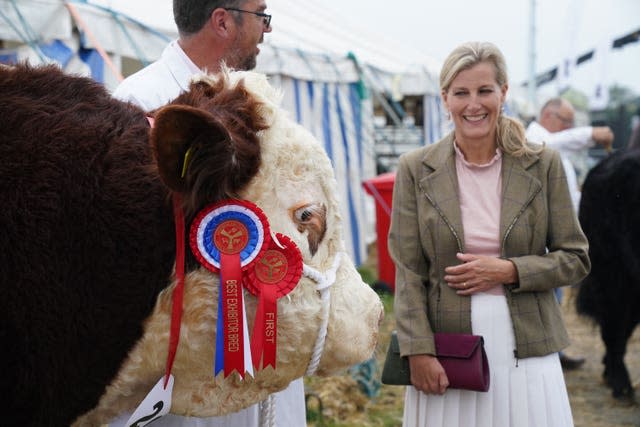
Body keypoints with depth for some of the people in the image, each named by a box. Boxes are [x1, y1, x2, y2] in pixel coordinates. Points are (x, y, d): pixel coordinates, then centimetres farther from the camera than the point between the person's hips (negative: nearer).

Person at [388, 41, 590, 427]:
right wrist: (419, 351, -9)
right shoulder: (416, 170, 1)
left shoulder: (543, 165, 2)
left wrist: (508, 270, -10)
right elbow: (408, 272, 0)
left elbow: (576, 259, 5)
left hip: (526, 349, 1)